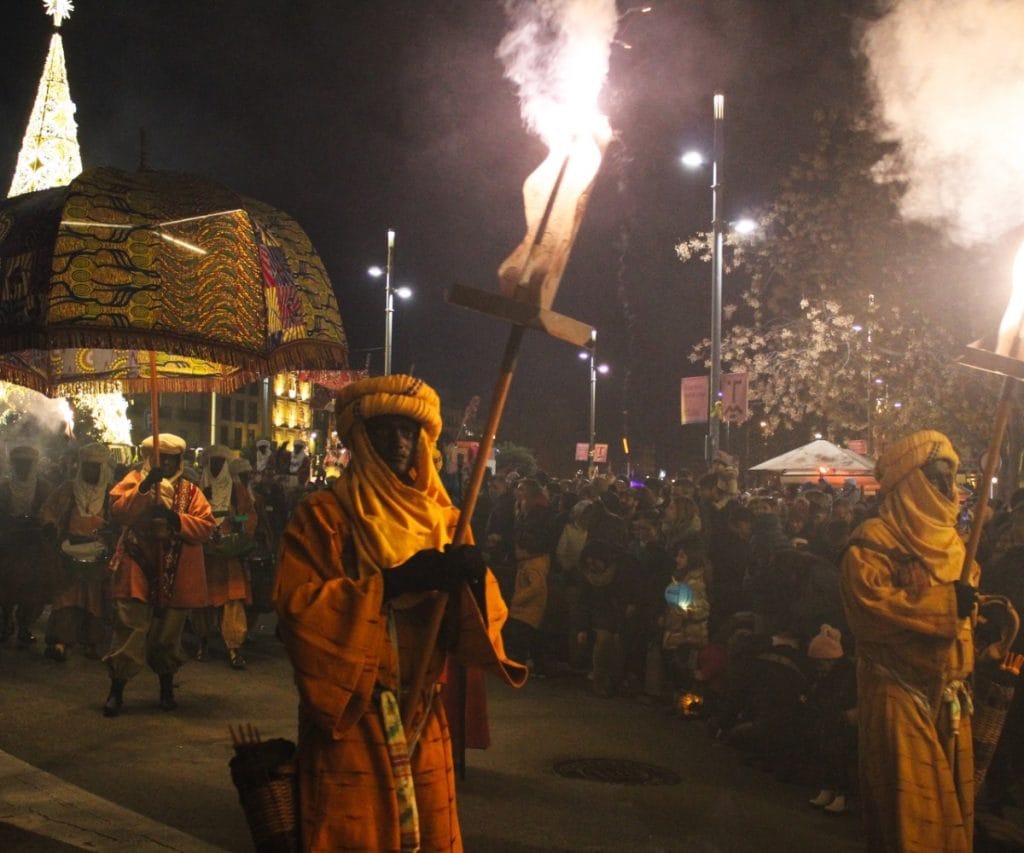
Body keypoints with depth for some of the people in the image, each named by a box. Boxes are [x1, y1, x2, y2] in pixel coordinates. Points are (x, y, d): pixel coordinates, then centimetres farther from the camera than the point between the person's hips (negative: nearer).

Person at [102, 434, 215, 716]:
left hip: (175, 576, 2)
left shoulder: (190, 490, 8)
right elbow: (118, 511, -14)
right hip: (138, 570, -2)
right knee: (129, 631, -5)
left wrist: (177, 518, -19)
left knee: (168, 634, 12)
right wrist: (145, 487, -25)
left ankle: (167, 688, 27)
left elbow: (206, 526, -4)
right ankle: (116, 691, 7)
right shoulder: (135, 480, 3)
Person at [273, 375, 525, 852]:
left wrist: (472, 577, -20)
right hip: (349, 714, -4)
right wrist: (391, 582, -24)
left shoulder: (440, 515, 10)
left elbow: (482, 606, 3)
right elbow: (295, 606, -17)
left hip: (422, 713, 4)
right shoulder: (322, 516, -4)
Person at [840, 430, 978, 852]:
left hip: (948, 694, 8)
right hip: (899, 694, -7)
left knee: (949, 801, 14)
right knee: (908, 807, -3)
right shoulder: (873, 540, -11)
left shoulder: (949, 539, 14)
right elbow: (871, 604, -25)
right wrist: (945, 601, -23)